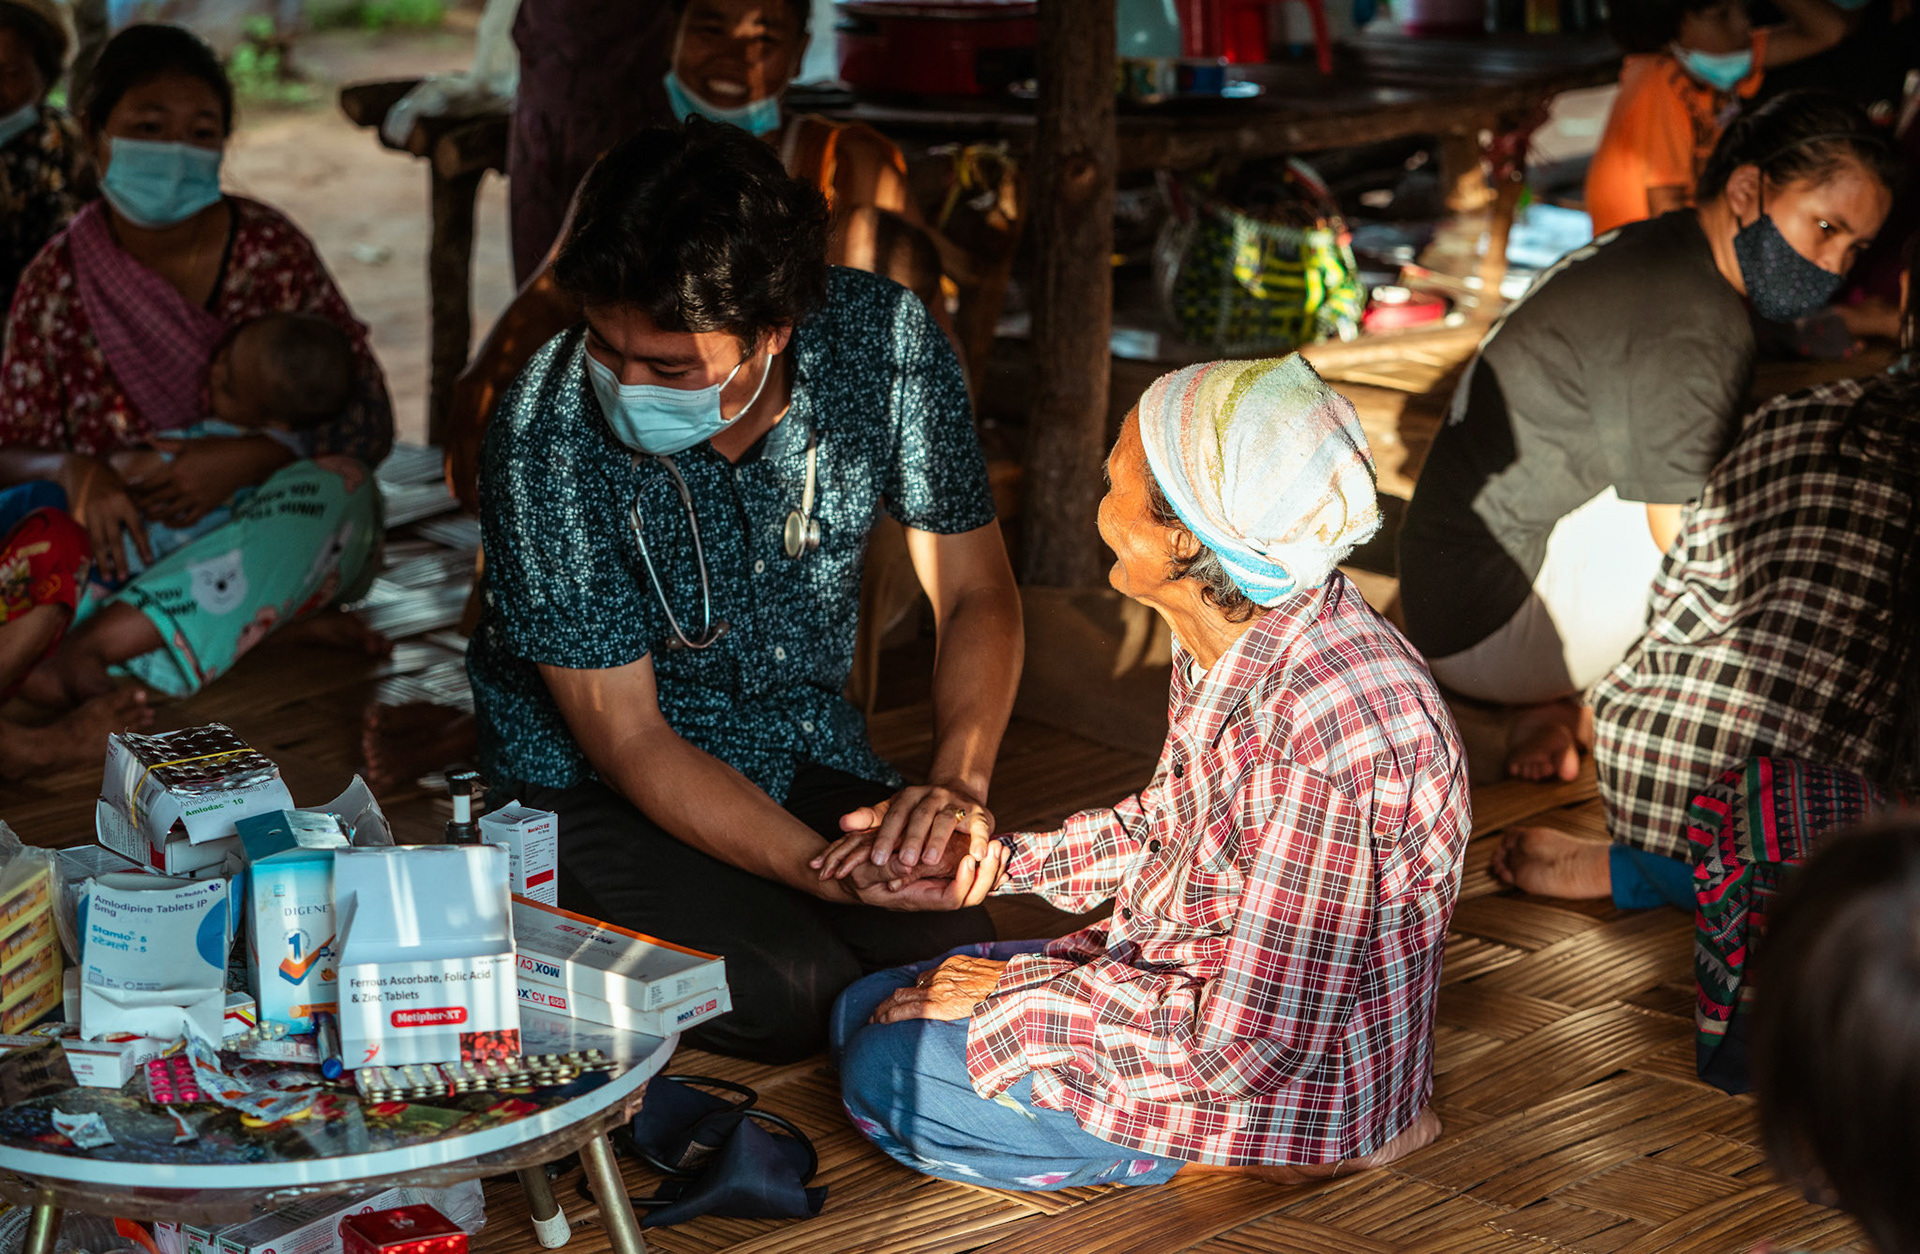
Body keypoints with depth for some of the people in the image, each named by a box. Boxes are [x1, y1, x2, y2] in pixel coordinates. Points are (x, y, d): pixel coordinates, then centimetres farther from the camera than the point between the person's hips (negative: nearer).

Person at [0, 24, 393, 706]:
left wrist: (245, 460, -25)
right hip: (125, 543, 1)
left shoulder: (271, 250, -4)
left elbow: (370, 420, -7)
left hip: (270, 538, -1)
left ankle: (98, 643, -29)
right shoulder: (58, 282, -1)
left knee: (336, 487, -33)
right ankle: (279, 619, -22)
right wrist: (73, 473, -25)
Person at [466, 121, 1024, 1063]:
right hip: (592, 783, -3)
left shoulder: (883, 340, -17)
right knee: (789, 990, -24)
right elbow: (625, 735, -20)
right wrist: (829, 872, -33)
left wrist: (957, 782, -26)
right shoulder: (546, 438, -26)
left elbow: (976, 593, -6)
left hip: (805, 748, 3)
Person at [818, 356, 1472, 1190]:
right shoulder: (1226, 647, -4)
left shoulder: (1333, 733, -33)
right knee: (868, 1012, 13)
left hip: (1292, 1090, -9)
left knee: (888, 1077, -11)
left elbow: (1252, 1047, -30)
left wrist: (1019, 990, -19)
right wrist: (989, 861, 5)